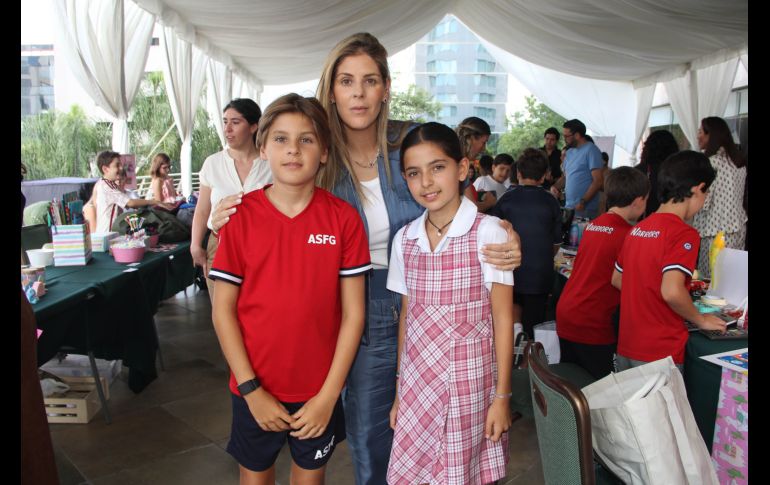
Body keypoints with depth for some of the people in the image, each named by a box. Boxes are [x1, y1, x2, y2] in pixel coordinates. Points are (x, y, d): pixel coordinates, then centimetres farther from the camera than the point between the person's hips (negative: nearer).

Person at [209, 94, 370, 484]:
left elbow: (353, 313, -8)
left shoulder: (343, 219, -10)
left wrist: (328, 395, -10)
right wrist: (251, 389, -10)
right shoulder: (240, 215, -9)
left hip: (318, 391, 0)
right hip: (255, 388, 0)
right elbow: (223, 310, -7)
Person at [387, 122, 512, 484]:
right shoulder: (405, 239, 3)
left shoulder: (487, 233, -10)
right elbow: (407, 317, 9)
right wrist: (399, 390, 11)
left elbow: (502, 319, -7)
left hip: (469, 383, -3)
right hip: (417, 383, 4)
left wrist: (502, 396, -6)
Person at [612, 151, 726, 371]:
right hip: (659, 354, -7)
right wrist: (701, 320, -9)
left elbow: (617, 280, 15)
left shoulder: (637, 229, 7)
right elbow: (671, 291, -26)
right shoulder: (684, 234, -15)